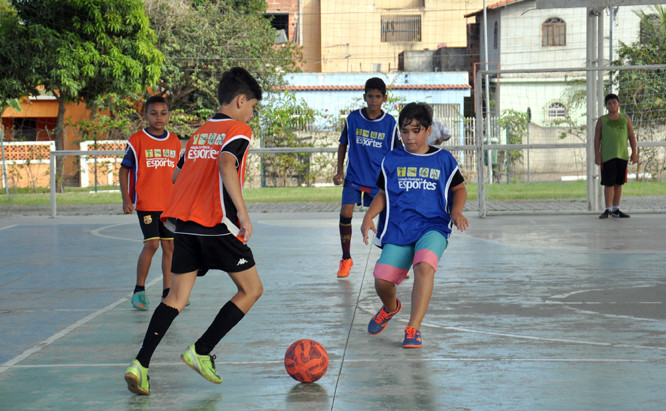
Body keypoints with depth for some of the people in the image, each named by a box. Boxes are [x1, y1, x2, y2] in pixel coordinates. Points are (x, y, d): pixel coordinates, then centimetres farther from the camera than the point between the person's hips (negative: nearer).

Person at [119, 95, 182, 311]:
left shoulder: (174, 142, 8)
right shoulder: (137, 140, -5)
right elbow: (124, 170, -1)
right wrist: (126, 199, -9)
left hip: (169, 204, 5)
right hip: (146, 203, -5)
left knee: (170, 245, 4)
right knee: (152, 244, -13)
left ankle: (167, 292, 13)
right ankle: (139, 290, 0)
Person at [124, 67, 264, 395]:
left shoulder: (199, 132, 20)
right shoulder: (238, 130, -2)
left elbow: (179, 176, 25)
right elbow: (226, 163, -22)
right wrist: (242, 212, -23)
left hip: (185, 226, 7)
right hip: (218, 226, -7)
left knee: (177, 298, 7)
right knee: (251, 290, 9)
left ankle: (140, 364, -9)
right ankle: (201, 352, 4)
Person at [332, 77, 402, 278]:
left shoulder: (390, 123, -3)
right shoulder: (353, 118, -2)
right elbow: (343, 144, 10)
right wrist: (339, 170, 3)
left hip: (379, 179, 0)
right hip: (354, 177, 0)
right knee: (345, 214, -13)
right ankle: (346, 259, 5)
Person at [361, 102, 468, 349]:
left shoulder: (443, 159, 8)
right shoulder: (392, 160, 11)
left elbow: (459, 189, 19)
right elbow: (384, 194, 18)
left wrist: (457, 211, -1)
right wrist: (369, 216, 2)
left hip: (432, 226, -2)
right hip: (397, 229, 2)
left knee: (425, 266, -33)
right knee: (382, 282, -12)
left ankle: (413, 328, -32)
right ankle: (390, 308, 28)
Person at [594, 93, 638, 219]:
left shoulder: (625, 119, 10)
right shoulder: (602, 120, 4)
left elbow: (631, 136, 12)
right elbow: (597, 138, 3)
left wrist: (634, 153, 5)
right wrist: (597, 154, -5)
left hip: (622, 155, 3)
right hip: (607, 156, -3)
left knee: (618, 183, 7)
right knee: (609, 184, -5)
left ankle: (616, 210, 13)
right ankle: (608, 210, -2)